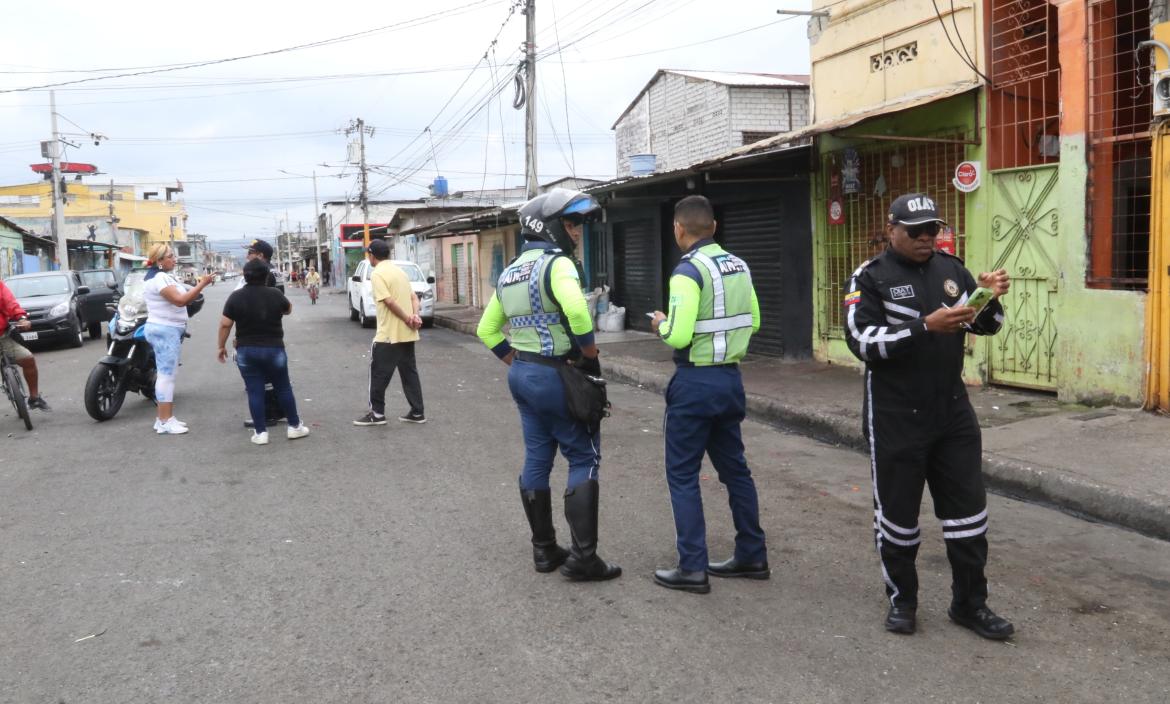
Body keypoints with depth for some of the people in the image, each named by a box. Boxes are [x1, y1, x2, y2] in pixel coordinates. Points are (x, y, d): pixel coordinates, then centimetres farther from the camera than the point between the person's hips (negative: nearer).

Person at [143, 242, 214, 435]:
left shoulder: (165, 276, 18)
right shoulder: (159, 278, -16)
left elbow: (186, 299, 17)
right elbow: (180, 300, -25)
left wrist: (200, 286, 4)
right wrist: (202, 285, -22)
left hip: (166, 330, 11)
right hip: (165, 330, -11)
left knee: (165, 374, 12)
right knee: (167, 375, -10)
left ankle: (164, 418, 17)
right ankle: (165, 422, -9)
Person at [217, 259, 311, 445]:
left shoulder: (236, 297, -6)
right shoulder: (275, 294, -6)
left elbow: (225, 324, -5)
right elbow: (288, 310, 14)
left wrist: (221, 346, 6)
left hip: (246, 351, 0)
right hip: (274, 349, 0)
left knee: (255, 391, 5)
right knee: (283, 388, 12)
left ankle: (260, 432, 6)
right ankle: (295, 426, 18)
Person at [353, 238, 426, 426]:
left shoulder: (377, 274, -12)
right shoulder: (399, 271, 14)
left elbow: (389, 301, -20)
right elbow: (413, 297, 11)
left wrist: (407, 319, -12)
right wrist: (415, 316, -3)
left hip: (389, 334, -8)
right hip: (407, 333, 8)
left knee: (379, 374, 3)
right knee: (409, 372, 11)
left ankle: (377, 414, 8)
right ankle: (417, 413, 12)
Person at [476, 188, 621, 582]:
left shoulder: (509, 273, 12)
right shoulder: (557, 263, -15)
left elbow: (487, 330, 18)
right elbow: (576, 311, -33)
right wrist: (591, 355, -18)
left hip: (522, 374, 8)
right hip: (555, 375, -8)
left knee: (536, 460, 13)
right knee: (584, 458, 0)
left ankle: (544, 550, 22)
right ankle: (582, 557, 0)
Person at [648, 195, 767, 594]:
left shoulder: (688, 271, -16)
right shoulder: (739, 266, 7)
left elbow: (679, 337, -20)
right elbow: (753, 323, 16)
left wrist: (661, 324, 0)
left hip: (696, 382, -7)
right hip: (730, 378, 8)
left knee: (682, 474, 2)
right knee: (734, 468, 17)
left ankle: (692, 568, 5)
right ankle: (752, 556, 24)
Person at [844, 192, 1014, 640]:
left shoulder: (951, 269, 6)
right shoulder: (870, 279, -8)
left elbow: (984, 326, 9)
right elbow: (863, 342, -19)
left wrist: (993, 299, -13)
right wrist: (926, 327, -28)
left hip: (953, 411, 5)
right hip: (896, 417, -4)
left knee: (968, 508, 9)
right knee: (897, 511, 8)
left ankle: (970, 603, 24)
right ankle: (901, 599, 26)